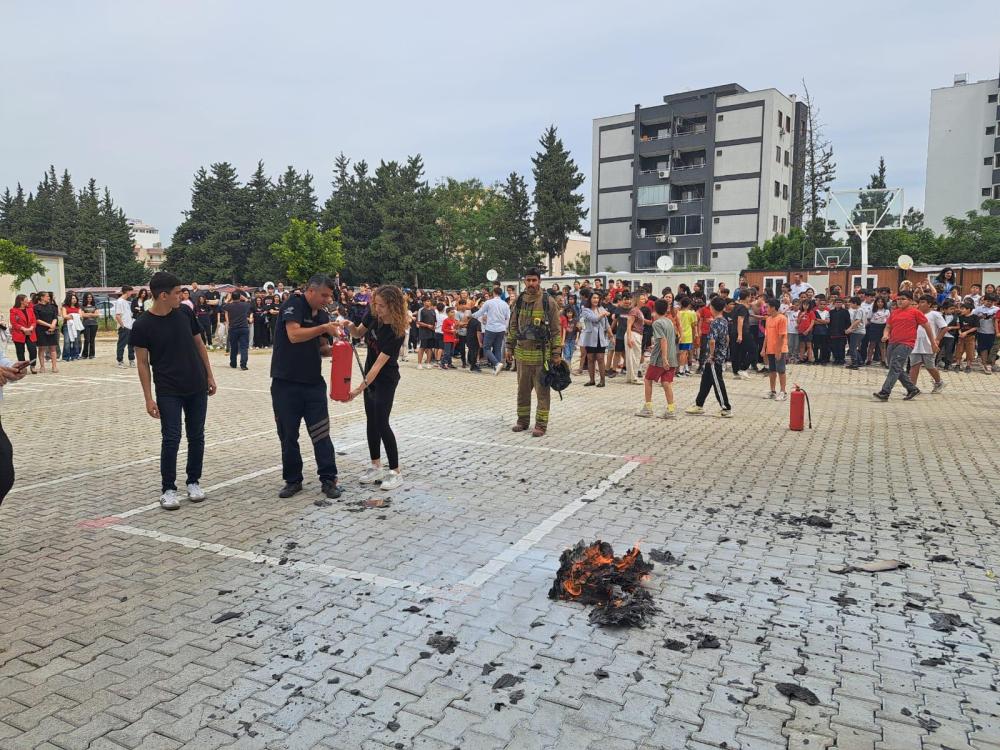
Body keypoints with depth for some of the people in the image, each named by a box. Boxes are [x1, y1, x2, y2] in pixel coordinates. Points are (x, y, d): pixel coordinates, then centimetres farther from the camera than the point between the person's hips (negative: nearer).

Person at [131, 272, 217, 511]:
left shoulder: (185, 312, 0)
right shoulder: (142, 325, -10)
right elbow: (143, 362, -5)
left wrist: (209, 376, 8)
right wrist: (149, 398, -7)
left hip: (197, 388, 4)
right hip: (168, 392, -4)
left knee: (196, 437, 10)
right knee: (171, 439, -4)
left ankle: (193, 482, 24)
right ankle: (168, 489, 10)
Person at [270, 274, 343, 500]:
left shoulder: (322, 314, 10)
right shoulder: (293, 304, -8)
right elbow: (294, 335, -24)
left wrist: (333, 349, -6)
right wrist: (324, 328, -22)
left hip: (314, 382, 4)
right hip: (286, 383, -4)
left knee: (321, 433, 1)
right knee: (288, 435, 6)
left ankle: (328, 479, 9)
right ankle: (293, 480, 19)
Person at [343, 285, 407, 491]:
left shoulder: (397, 331, -28)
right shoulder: (372, 314, -9)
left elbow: (379, 363, -29)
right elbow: (359, 333, 9)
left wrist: (359, 389, -31)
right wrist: (350, 327, -15)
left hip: (386, 379, -7)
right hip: (370, 373, 7)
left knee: (381, 423, -10)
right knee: (371, 421, 11)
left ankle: (396, 472, 0)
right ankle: (376, 467, 22)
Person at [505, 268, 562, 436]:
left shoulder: (548, 302, -6)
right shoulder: (519, 300, 7)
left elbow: (556, 329, -5)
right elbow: (513, 326, 14)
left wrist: (557, 353, -8)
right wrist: (509, 347, 10)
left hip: (541, 353, -4)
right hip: (522, 351, 5)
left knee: (542, 391, 1)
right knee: (522, 390, 13)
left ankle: (541, 424, 8)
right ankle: (523, 420, 25)